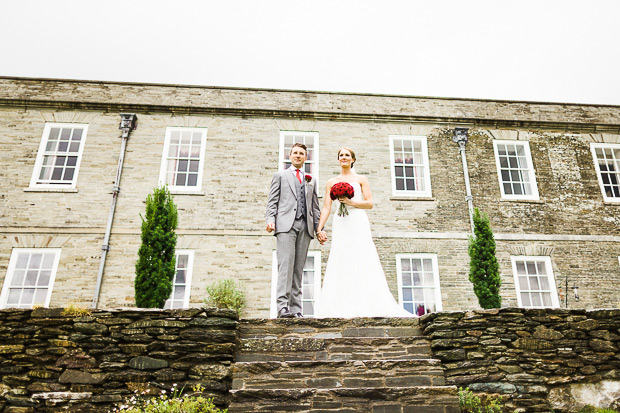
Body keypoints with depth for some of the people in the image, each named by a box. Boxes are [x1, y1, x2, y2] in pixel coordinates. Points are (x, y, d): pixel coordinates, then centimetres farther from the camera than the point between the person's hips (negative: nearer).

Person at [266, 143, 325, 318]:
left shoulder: (311, 180, 26)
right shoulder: (280, 176, 17)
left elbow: (315, 206, 21)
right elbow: (272, 201, 8)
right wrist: (270, 219, -9)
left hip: (305, 226, 3)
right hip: (286, 224, -3)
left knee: (298, 268, 0)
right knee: (286, 265, -15)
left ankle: (296, 309, 1)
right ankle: (282, 306, -19)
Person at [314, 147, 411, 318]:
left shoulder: (361, 179, 13)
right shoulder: (331, 182, 17)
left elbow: (370, 203, 4)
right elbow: (326, 208, 11)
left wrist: (351, 202, -10)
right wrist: (319, 228, 1)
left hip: (359, 222, -1)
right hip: (341, 224, 2)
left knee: (363, 261, -10)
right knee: (341, 263, -7)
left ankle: (367, 306, -7)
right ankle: (343, 308, -7)